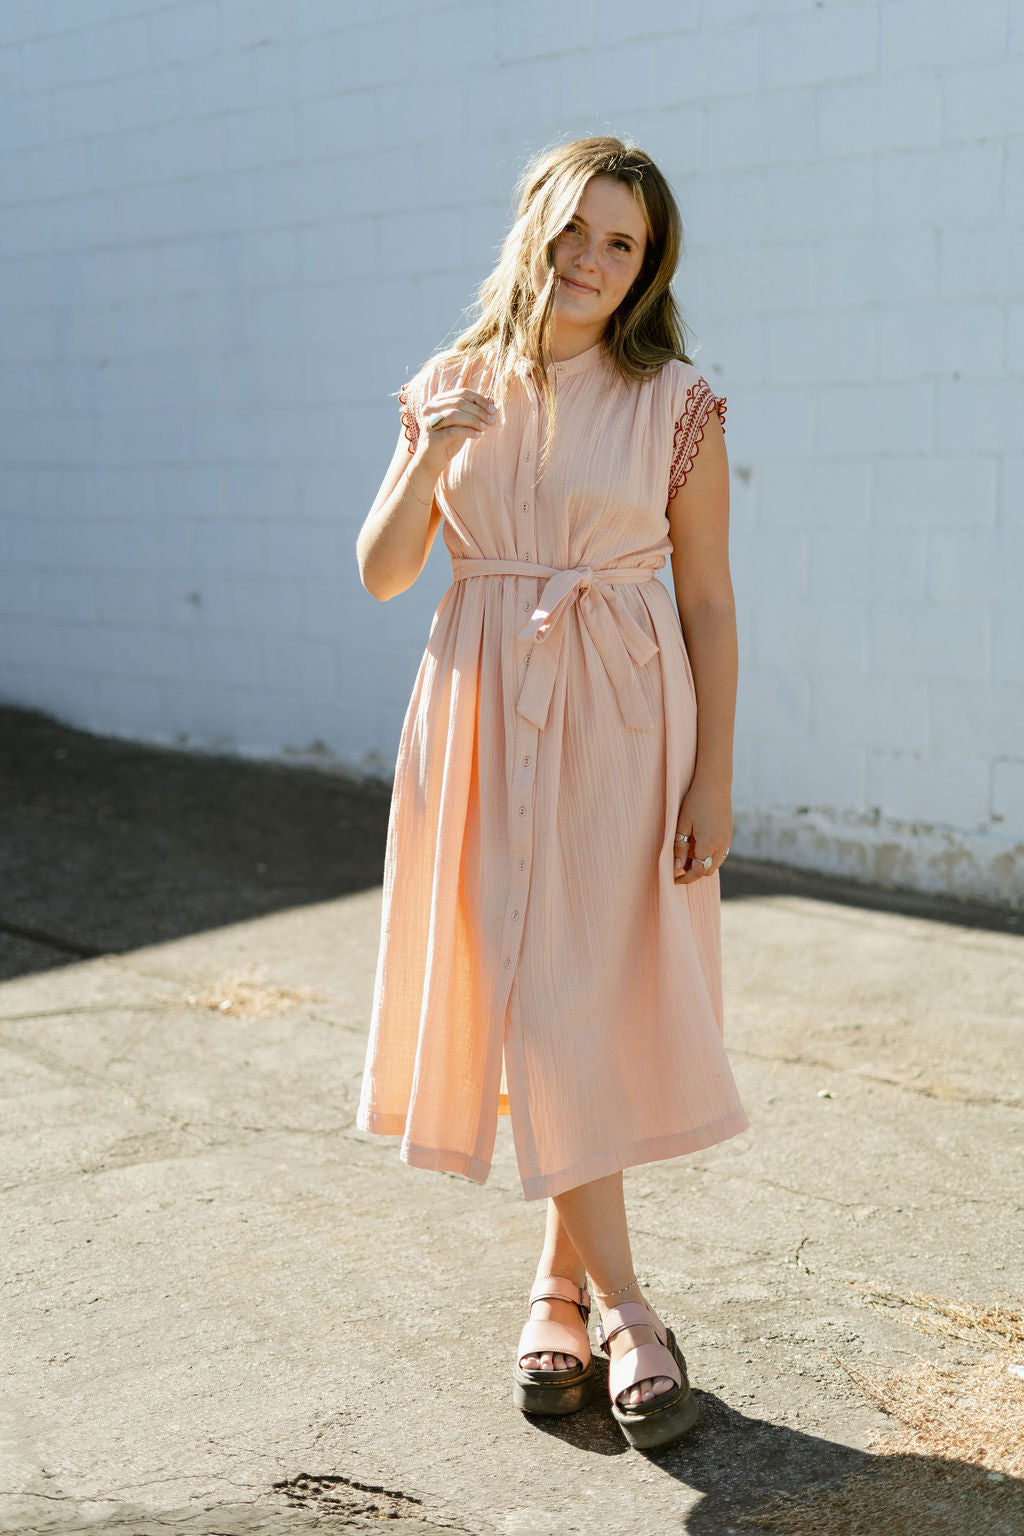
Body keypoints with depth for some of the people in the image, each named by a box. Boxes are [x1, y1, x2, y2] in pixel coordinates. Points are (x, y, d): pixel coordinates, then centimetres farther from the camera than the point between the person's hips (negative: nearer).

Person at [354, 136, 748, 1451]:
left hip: (620, 723, -2)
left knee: (591, 1002, 0)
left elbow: (709, 604, -2)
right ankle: (620, 1306, 10)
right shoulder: (454, 388, 6)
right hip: (486, 715, 2)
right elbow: (380, 575, 3)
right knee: (531, 1005, 1)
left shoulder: (674, 405, -2)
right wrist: (432, 457, -14)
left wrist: (714, 781, -6)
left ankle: (560, 1279, 19)